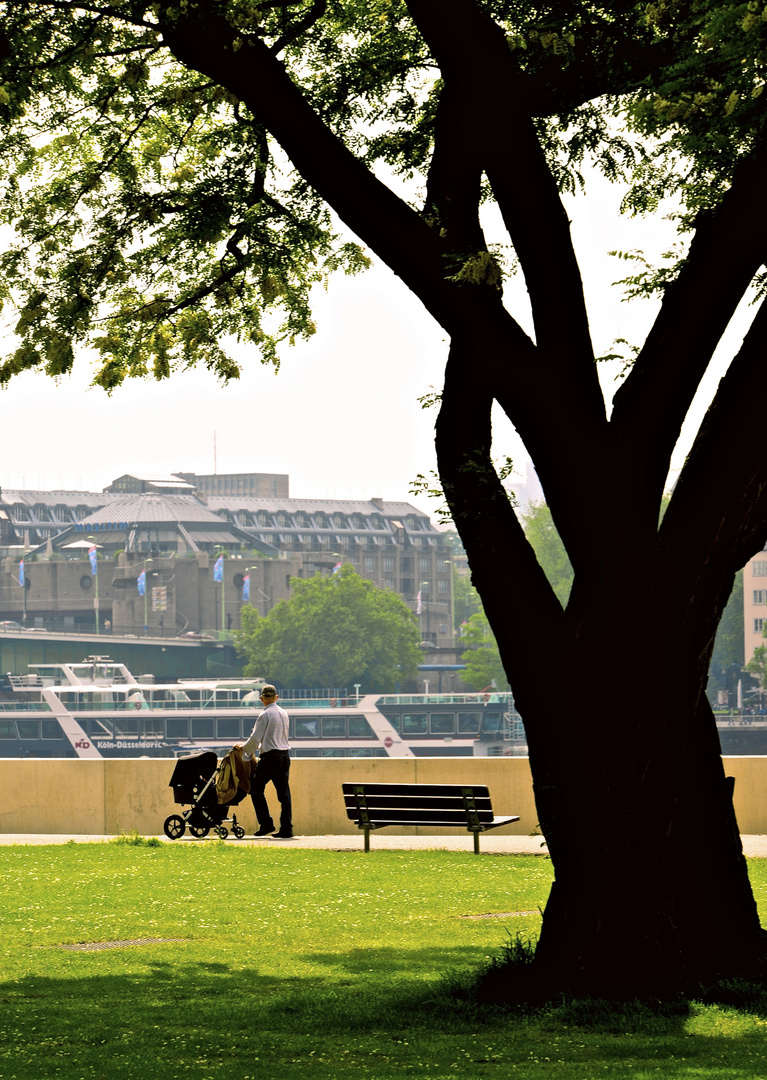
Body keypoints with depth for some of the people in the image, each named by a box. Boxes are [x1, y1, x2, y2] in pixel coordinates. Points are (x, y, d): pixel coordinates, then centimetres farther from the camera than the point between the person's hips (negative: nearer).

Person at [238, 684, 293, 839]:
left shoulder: (265, 715, -10)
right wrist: (259, 746, 31)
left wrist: (245, 748, 8)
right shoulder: (283, 714, 13)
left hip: (270, 756, -7)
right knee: (283, 792, 5)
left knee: (256, 789, 4)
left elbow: (255, 738, -11)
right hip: (284, 755, 7)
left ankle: (266, 824, -4)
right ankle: (286, 828, 1)